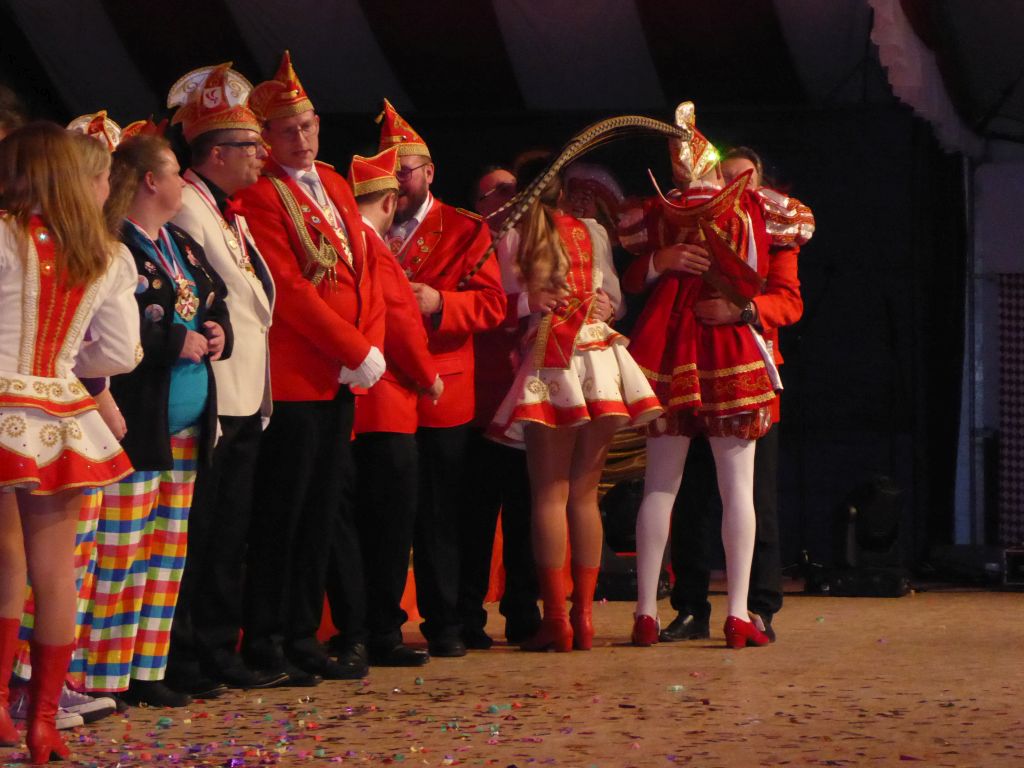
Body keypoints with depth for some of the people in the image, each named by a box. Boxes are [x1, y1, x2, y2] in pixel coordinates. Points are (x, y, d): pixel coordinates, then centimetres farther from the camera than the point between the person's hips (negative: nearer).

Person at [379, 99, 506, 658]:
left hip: (440, 395, -2)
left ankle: (444, 624, 10)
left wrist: (438, 303, -17)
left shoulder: (465, 230, 8)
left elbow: (492, 303, -1)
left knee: (438, 515, 1)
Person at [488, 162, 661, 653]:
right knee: (585, 494, 6)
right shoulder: (591, 232, 10)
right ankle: (584, 617, 2)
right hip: (599, 363, 2)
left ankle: (556, 619, -8)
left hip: (545, 369, -2)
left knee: (550, 495, -1)